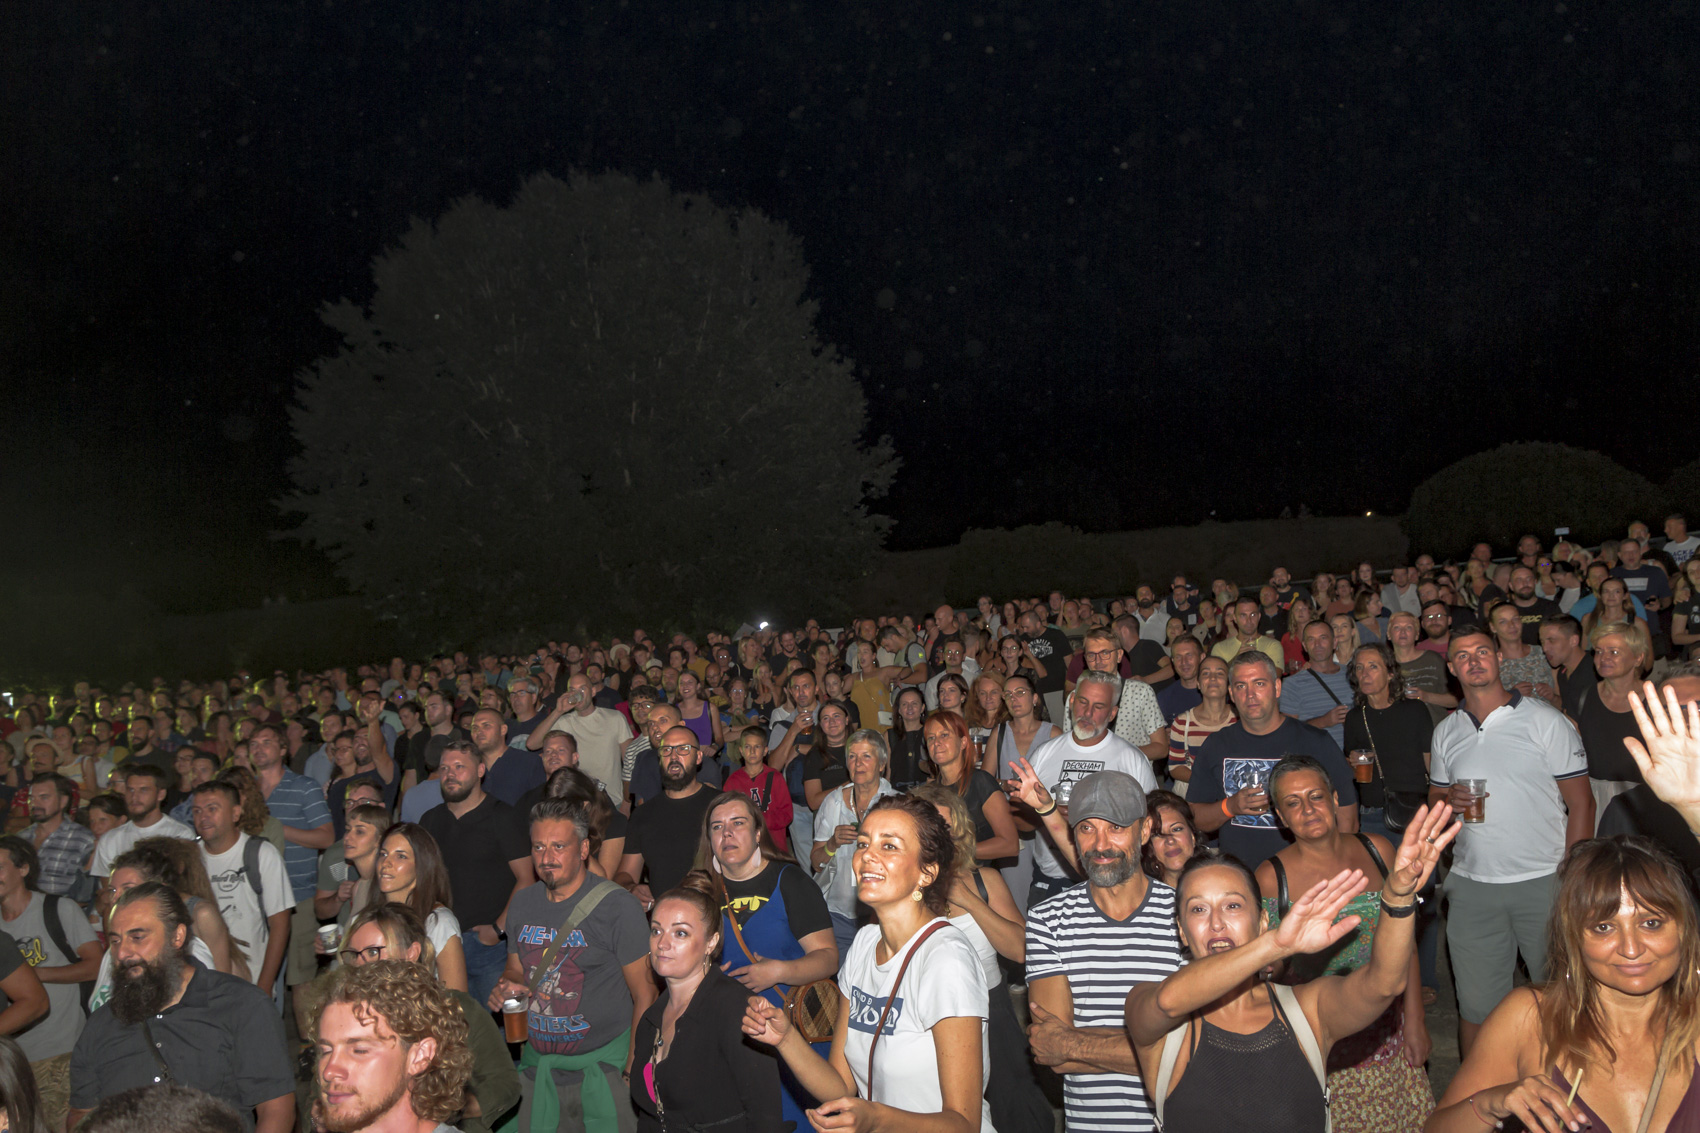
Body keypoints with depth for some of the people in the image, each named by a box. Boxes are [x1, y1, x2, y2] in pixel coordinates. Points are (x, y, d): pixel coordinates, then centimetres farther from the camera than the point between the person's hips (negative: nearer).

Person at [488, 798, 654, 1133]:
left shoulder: (617, 906, -13)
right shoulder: (523, 902, 5)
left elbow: (645, 994, -11)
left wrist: (634, 1070, -15)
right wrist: (505, 988, -4)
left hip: (602, 1065, -5)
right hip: (536, 1065, 5)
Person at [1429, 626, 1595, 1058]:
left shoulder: (1546, 720, -1)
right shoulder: (1445, 731, 10)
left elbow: (1580, 802, -3)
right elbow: (1433, 798, 19)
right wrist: (1448, 800, -5)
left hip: (1543, 881, -3)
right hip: (1471, 884, 3)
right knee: (1475, 1005, 7)